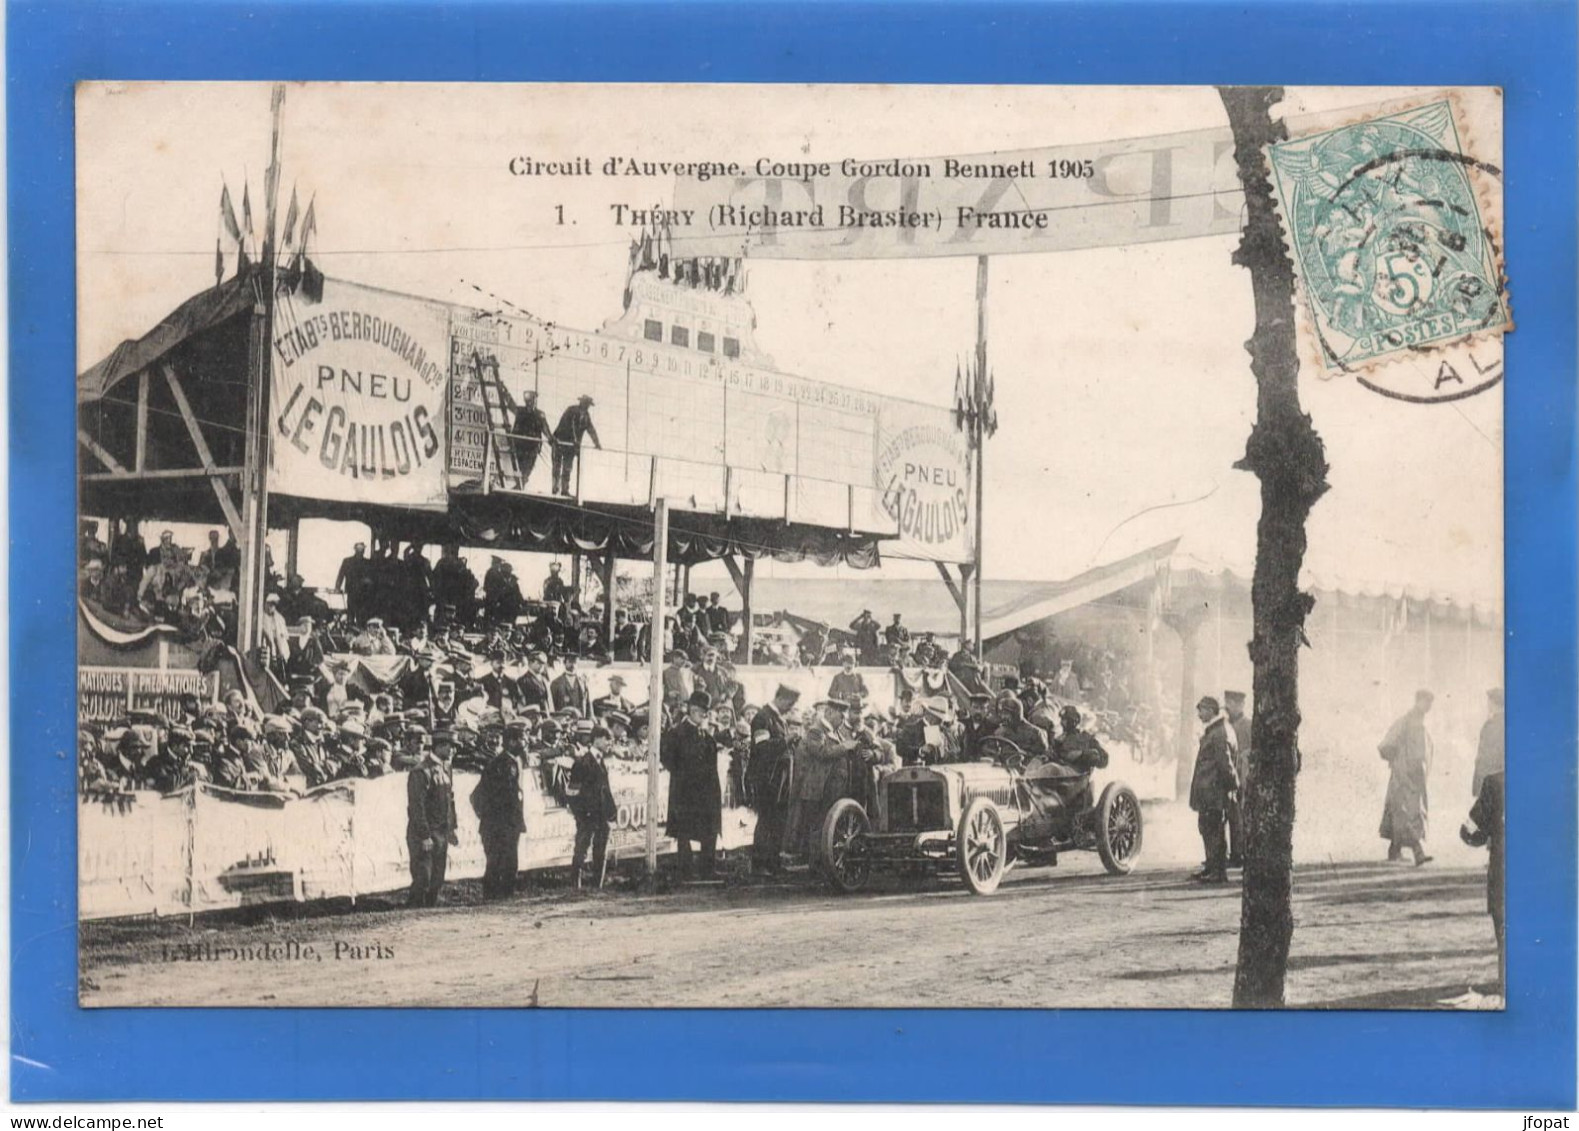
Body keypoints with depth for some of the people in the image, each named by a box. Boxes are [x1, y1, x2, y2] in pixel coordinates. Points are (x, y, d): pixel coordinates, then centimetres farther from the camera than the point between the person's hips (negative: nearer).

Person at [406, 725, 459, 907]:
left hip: (441, 834, 8)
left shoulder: (445, 770, 12)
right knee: (422, 880, -8)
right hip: (424, 835, -8)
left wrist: (451, 829, 14)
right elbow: (417, 807, -18)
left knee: (437, 881, 11)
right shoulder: (421, 772, -16)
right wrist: (424, 836, -20)